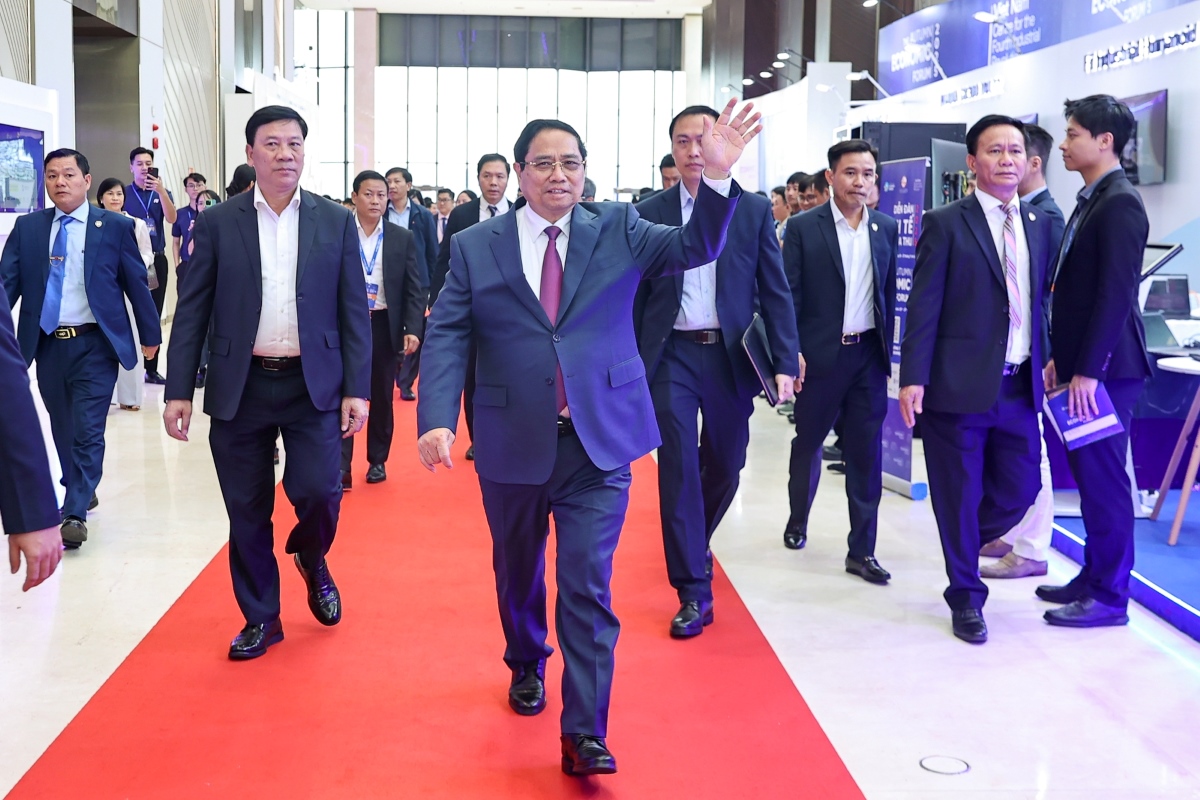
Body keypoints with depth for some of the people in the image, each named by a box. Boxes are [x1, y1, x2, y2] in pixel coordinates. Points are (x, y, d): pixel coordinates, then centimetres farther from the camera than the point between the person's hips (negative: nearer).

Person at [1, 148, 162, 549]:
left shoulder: (115, 226, -2)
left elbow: (137, 284, 4)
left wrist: (150, 335, 8)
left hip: (94, 346, -3)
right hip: (47, 345, 4)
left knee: (87, 430, -8)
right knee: (63, 429, 15)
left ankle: (75, 514, -4)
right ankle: (80, 493, 33)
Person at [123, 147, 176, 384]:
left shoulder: (162, 193, 8)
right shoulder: (124, 194, 2)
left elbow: (171, 219, -10)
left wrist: (160, 190, -23)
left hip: (157, 260, 3)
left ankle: (151, 368, 12)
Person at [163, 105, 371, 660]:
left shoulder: (336, 222, 3)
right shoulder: (218, 223, 2)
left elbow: (354, 312, 2)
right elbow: (192, 311, 2)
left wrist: (356, 390, -4)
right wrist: (179, 391, -4)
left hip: (314, 386, 0)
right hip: (240, 387, 1)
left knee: (317, 491, -11)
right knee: (247, 511, 7)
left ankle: (311, 558, 24)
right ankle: (260, 618, 24)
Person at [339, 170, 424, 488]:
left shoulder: (402, 238, 3)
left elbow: (413, 289, 2)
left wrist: (413, 329, -8)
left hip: (385, 326, 2)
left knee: (381, 397, 10)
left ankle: (378, 460, 22)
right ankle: (341, 466, -2)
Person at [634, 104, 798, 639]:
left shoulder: (754, 210, 4)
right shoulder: (648, 214, 3)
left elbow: (775, 292, 2)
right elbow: (635, 297, 5)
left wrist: (784, 363, -6)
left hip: (732, 355, 1)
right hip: (672, 356, -1)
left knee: (725, 465, 12)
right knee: (678, 467, -6)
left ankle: (693, 545, 41)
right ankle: (693, 590, 3)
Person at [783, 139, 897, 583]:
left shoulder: (887, 229, 7)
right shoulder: (803, 227, -4)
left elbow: (889, 293, 12)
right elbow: (788, 294, -6)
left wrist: (887, 346, 10)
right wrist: (792, 351, -13)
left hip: (869, 355, 3)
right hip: (820, 355, -2)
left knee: (866, 454, 2)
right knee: (807, 443, 13)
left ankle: (862, 550, 9)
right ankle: (797, 521, 36)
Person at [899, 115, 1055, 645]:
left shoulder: (1040, 224, 12)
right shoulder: (945, 224, -4)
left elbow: (1043, 299, 15)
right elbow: (923, 306, -8)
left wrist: (1050, 361, 8)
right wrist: (913, 378, -13)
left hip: (1020, 387, 5)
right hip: (959, 385, -5)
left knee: (1020, 489, 10)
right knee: (959, 496, 4)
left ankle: (962, 547, 38)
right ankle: (966, 596, 21)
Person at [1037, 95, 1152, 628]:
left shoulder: (1120, 203, -15)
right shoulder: (1091, 200, 15)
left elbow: (1116, 294, -21)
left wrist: (1088, 369, -22)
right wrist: (1061, 358, 17)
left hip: (1106, 367, -9)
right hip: (1082, 362, 10)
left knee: (1103, 477, -3)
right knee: (1088, 473, 15)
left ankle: (1109, 596, 7)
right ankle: (1094, 577, 26)